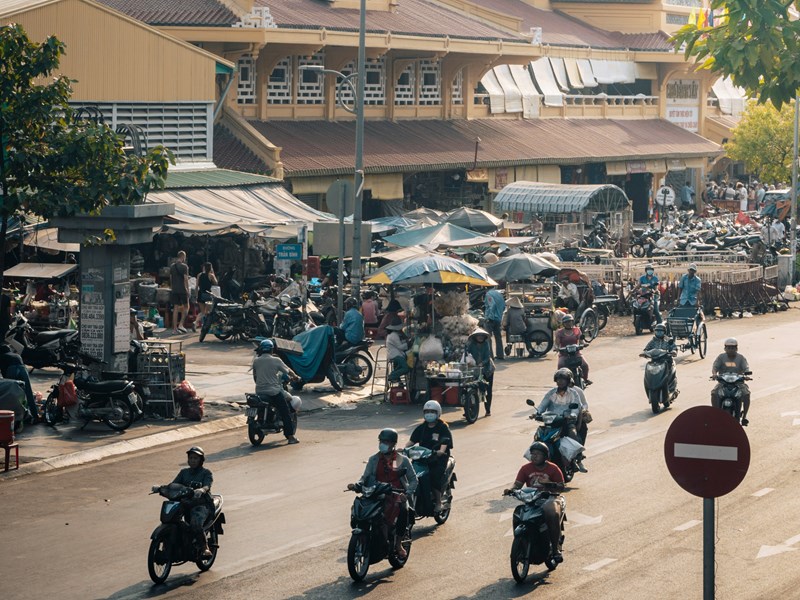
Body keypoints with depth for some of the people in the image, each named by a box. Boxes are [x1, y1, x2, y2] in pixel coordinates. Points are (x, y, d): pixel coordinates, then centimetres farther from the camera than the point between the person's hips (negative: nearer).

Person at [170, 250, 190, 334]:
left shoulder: (172, 266, 10)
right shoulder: (184, 266, -9)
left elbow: (170, 278, 15)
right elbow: (186, 279, -13)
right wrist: (187, 290, -8)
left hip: (174, 290, 5)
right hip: (182, 290, -5)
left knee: (175, 308, 6)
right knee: (186, 307, 8)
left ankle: (175, 328, 4)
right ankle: (181, 324, -4)